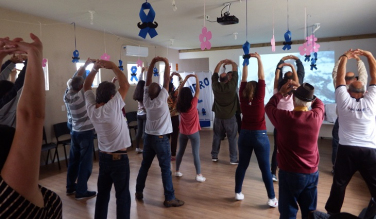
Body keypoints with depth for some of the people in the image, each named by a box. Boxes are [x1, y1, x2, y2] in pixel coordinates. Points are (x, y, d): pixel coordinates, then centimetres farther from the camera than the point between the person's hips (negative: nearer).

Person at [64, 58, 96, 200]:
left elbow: (76, 78, 8)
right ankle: (81, 191, 6)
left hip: (75, 132, 7)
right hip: (86, 132, -7)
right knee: (85, 163, 0)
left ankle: (70, 187, 28)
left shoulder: (67, 95, -1)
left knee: (74, 160, 16)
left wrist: (86, 64, 15)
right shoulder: (81, 95, -20)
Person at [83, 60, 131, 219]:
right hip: (119, 159, -6)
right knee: (123, 196, 5)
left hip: (103, 157, 7)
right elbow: (125, 85, -20)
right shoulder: (111, 108, -22)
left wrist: (94, 69, 3)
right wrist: (113, 67, -12)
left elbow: (86, 87, 10)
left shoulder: (91, 109, -4)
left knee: (102, 194, 16)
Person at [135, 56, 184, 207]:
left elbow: (147, 81, 2)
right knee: (166, 168, -2)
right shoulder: (161, 100, -16)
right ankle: (169, 198, 2)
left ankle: (138, 192, 26)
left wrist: (152, 64, 1)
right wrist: (167, 63, -5)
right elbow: (166, 81, -14)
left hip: (148, 136, 6)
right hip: (161, 138, -6)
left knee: (144, 165, 15)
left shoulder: (146, 100, -1)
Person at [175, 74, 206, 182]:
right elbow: (197, 91, -9)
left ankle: (177, 171, 27)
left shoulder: (179, 105, -6)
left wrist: (186, 79, 7)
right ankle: (199, 175, 2)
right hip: (193, 133, -4)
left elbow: (180, 90, 5)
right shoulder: (193, 104, -17)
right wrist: (196, 78, -2)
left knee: (180, 152, 17)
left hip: (183, 132, 5)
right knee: (196, 154, -1)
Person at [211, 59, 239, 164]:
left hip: (218, 117, 3)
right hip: (230, 117, -3)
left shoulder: (215, 86, -6)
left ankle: (214, 156, 20)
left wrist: (221, 62, 18)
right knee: (232, 138, 3)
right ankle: (233, 159, 6)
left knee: (216, 137, 13)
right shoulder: (231, 85, -13)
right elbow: (235, 70, -2)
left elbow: (215, 73, 9)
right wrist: (231, 62, 15)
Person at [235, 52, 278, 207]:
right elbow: (262, 78, -10)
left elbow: (244, 79, 3)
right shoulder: (259, 99, -13)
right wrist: (259, 59, -7)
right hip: (260, 136, -3)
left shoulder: (243, 99, -4)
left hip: (245, 135, 4)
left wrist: (245, 62, 5)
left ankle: (238, 193, 23)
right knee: (265, 168, 3)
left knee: (242, 165, 13)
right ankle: (272, 199, 11)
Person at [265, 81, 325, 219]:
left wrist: (281, 92, 10)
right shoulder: (317, 116, -9)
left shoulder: (284, 117, -17)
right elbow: (319, 103, 15)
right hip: (312, 173, 3)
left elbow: (269, 107, 4)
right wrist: (306, 92, 15)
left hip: (289, 173, -3)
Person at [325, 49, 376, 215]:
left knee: (339, 185, 10)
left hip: (346, 150, 0)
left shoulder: (344, 100, -1)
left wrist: (345, 57, 15)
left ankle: (332, 212, 22)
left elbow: (340, 77, 7)